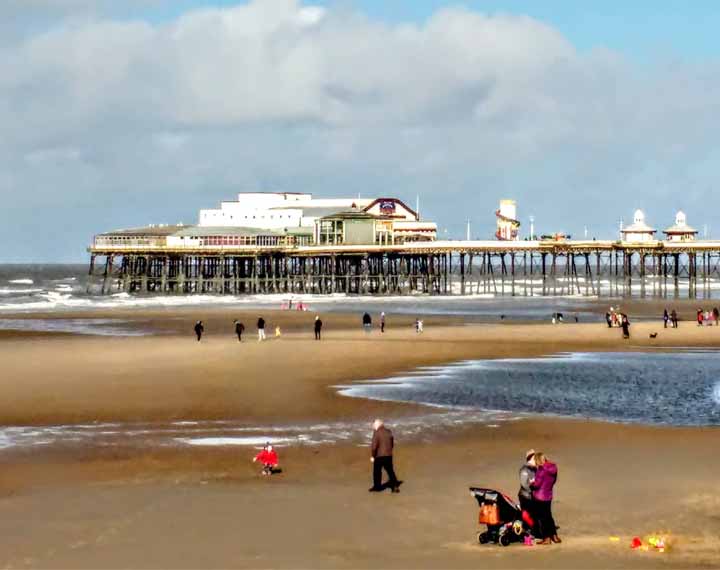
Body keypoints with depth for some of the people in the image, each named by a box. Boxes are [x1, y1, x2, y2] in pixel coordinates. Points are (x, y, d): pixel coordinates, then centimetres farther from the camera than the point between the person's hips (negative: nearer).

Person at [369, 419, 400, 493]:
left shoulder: (377, 433, -14)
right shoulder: (389, 432, 6)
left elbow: (374, 445, -17)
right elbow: (392, 444, 14)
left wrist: (372, 456, -9)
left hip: (379, 456, -5)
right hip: (389, 455, 6)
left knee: (377, 471, 9)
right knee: (390, 471, 12)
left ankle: (377, 486, 17)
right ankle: (395, 486, 5)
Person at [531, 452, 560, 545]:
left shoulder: (542, 470, -20)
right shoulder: (553, 468, 4)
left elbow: (537, 484, -20)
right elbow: (553, 481, 12)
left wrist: (532, 483, -1)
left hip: (539, 497, -8)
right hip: (548, 496, 8)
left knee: (541, 517, 3)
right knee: (548, 516, 19)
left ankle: (546, 538, 8)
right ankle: (555, 536, 24)